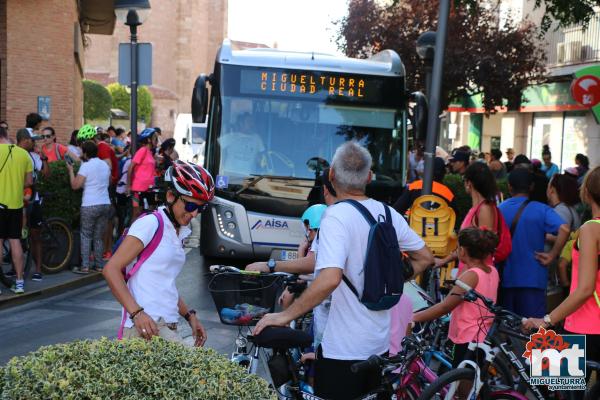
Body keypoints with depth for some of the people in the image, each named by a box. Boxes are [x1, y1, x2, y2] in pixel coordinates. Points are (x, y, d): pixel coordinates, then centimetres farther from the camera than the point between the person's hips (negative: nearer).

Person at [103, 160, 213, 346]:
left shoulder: (179, 232, 19)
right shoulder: (150, 224, -6)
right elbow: (111, 270, -12)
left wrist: (189, 315, 17)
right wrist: (137, 313, -22)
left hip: (168, 329, 9)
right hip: (145, 326, -9)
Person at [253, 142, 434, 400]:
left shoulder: (337, 216, -19)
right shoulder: (387, 213, 2)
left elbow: (329, 279, -33)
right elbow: (425, 259, 11)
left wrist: (284, 315, -25)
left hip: (343, 349, -7)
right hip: (379, 343, 7)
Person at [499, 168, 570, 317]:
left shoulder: (498, 210, 1)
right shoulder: (541, 210, -6)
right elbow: (564, 230, -21)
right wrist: (552, 255, -12)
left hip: (505, 279, 3)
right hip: (532, 279, -2)